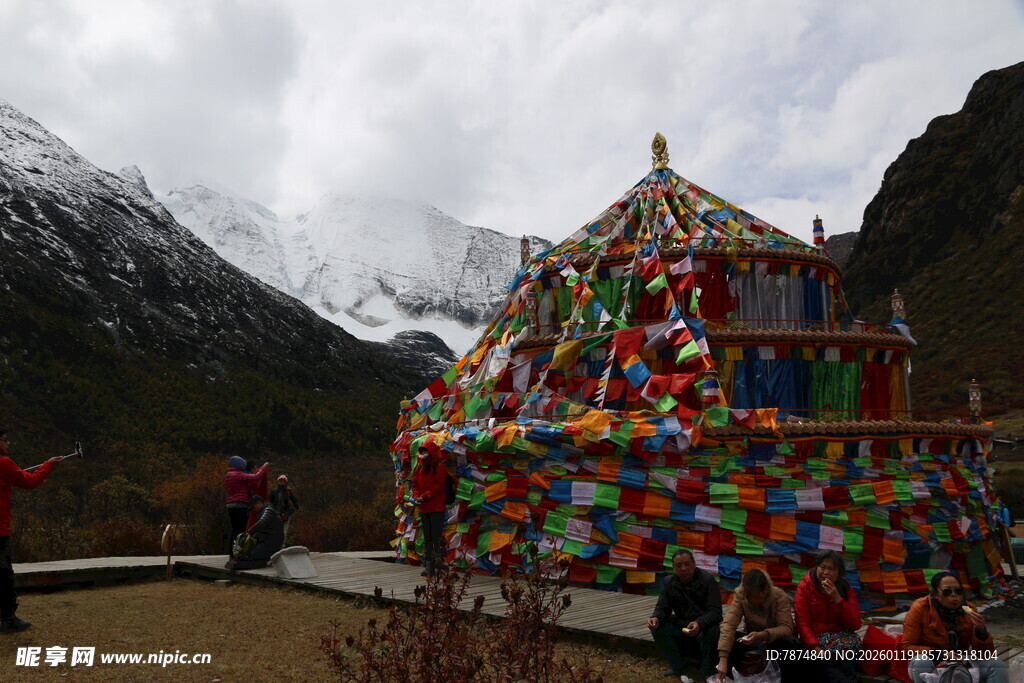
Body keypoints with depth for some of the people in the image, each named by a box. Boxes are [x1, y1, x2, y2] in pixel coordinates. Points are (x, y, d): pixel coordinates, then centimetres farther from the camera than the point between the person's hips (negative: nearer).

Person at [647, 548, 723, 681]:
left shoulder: (707, 580, -17)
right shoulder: (669, 582, -3)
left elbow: (715, 610, -24)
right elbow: (662, 608, -1)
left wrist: (699, 623, -45)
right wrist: (656, 618, -27)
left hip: (704, 625, -4)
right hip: (681, 626, 4)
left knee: (711, 631, -37)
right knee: (657, 628, -19)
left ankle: (708, 671, -11)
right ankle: (676, 666, 0)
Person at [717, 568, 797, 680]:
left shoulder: (780, 596, -24)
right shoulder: (740, 595, -21)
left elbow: (787, 628, -29)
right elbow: (729, 624, -30)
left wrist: (762, 635, -46)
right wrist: (723, 659, -40)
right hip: (753, 639, 2)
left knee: (786, 644, -35)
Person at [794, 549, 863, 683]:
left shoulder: (846, 589, 3)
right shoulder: (805, 587, -2)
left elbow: (855, 625, -6)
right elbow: (802, 622, -9)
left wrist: (837, 599, -18)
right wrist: (815, 647, -27)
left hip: (842, 635, 3)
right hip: (815, 636, -2)